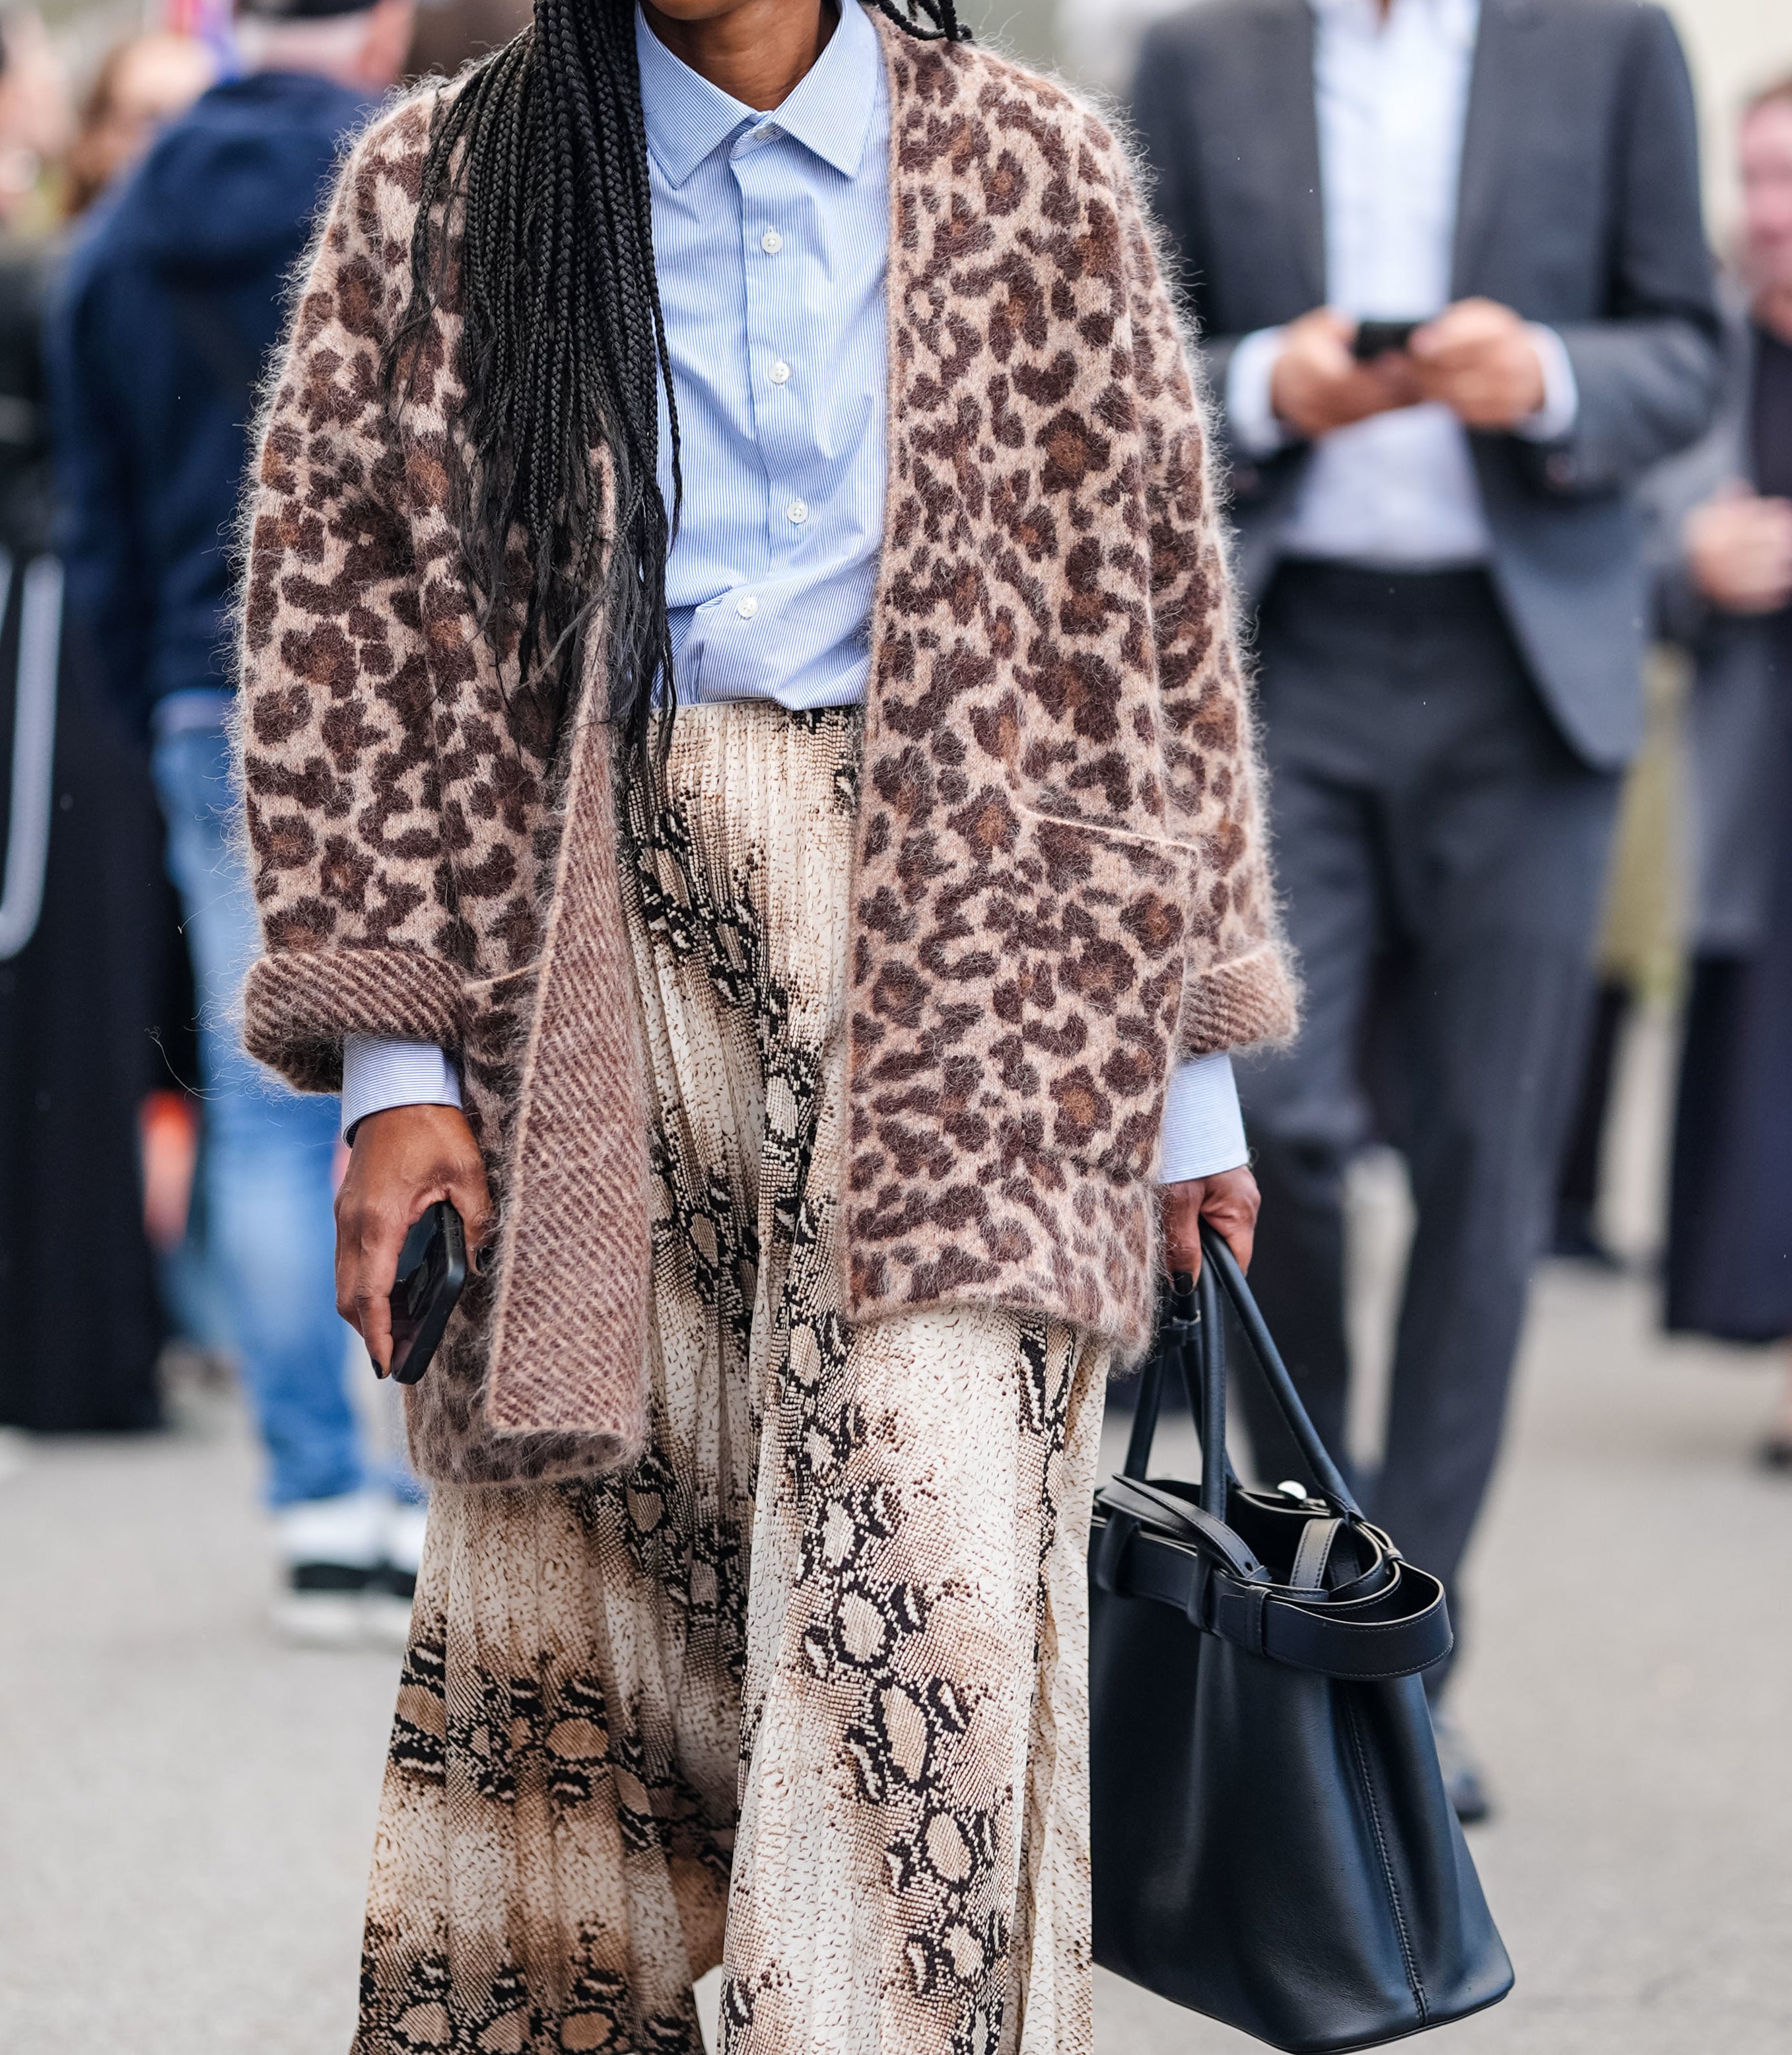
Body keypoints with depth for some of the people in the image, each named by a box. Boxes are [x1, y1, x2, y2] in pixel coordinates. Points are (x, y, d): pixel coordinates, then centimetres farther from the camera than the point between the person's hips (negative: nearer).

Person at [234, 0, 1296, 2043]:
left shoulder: (1031, 177, 7)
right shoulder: (442, 193, 7)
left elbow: (1148, 612, 10)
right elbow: (337, 616, 5)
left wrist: (1191, 1066, 8)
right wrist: (390, 1056, -3)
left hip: (944, 963, -1)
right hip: (597, 961, 1)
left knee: (925, 1575, -13)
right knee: (580, 1564, 2)